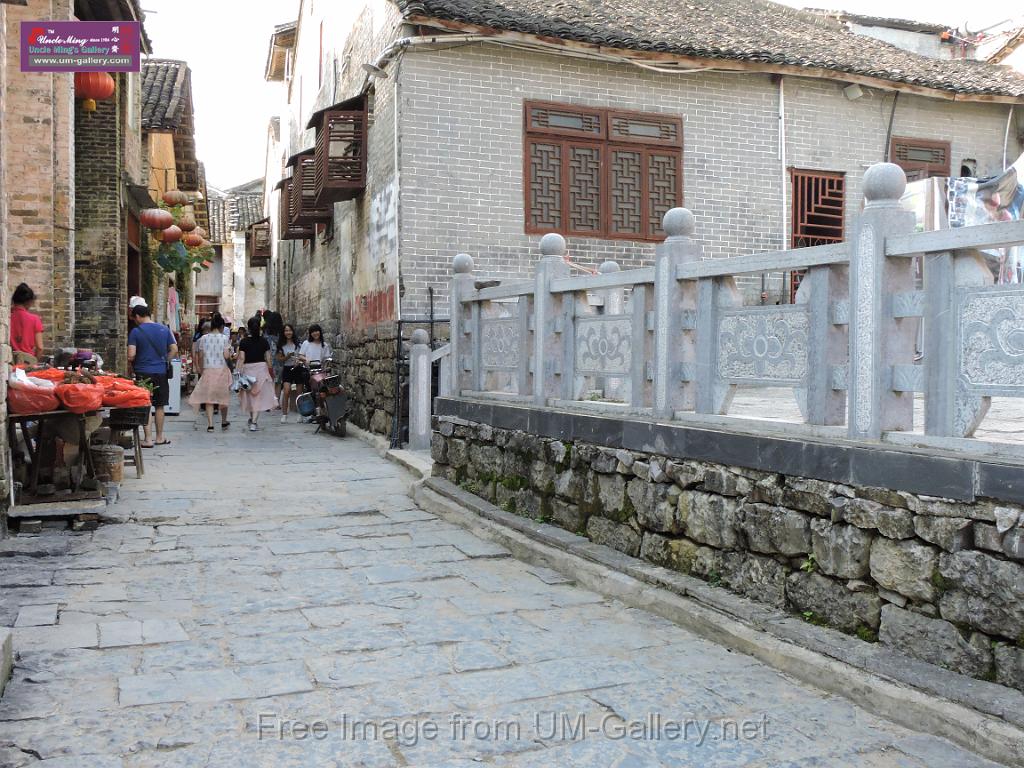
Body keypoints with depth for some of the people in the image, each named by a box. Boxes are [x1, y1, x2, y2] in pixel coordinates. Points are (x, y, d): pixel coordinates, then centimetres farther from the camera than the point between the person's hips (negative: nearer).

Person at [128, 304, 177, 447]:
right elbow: (174, 350, 4)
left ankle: (148, 439, 0)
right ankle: (160, 437, 20)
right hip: (161, 372, 3)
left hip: (143, 372, -3)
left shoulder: (136, 331, -7)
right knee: (159, 406, 13)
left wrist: (131, 364, 7)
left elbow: (131, 355, -13)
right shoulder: (164, 329, 4)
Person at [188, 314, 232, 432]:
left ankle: (210, 424, -6)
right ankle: (224, 422, 28)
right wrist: (229, 352, 9)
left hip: (208, 370, 1)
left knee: (208, 397, 3)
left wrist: (200, 369, 16)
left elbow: (200, 356, 4)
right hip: (222, 369, -1)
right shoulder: (224, 338, -6)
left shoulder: (204, 338, 1)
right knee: (223, 396, 15)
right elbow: (226, 356, -12)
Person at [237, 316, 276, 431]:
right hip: (261, 367, 0)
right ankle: (254, 421, -9)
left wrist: (238, 372, -8)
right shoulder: (264, 341, -2)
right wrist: (271, 370, 13)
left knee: (249, 395, 17)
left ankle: (252, 419, 33)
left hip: (248, 368, 0)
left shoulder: (243, 342, -5)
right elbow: (268, 358, 1)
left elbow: (241, 358, -10)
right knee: (258, 396, 1)